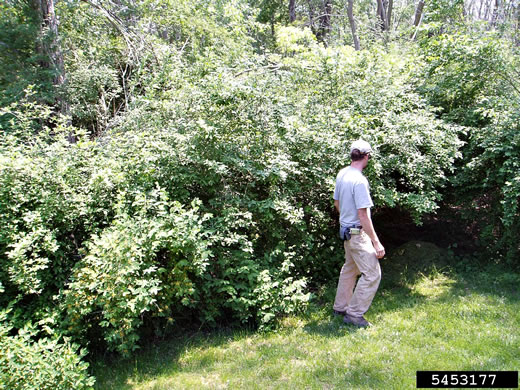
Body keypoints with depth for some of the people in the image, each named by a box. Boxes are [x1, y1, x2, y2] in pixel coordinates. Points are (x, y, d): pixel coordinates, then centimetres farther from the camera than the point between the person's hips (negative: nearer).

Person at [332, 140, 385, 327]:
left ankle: (340, 307, 34)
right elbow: (363, 215, -24)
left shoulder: (342, 174, 4)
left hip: (346, 229, 10)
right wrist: (376, 242, -19)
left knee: (349, 268, 23)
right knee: (372, 274, -2)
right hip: (358, 233, -10)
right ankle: (354, 314, 5)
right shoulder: (359, 180, -23)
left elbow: (336, 203, 15)